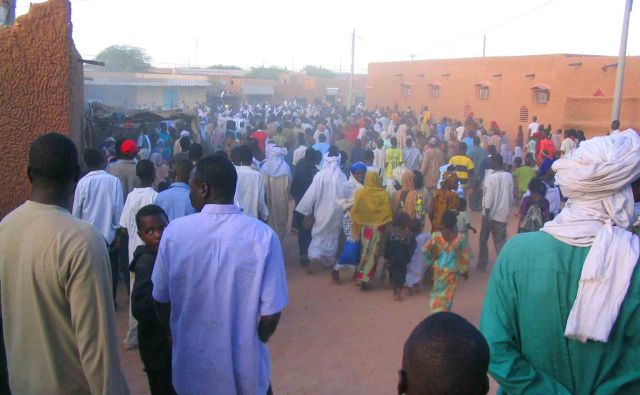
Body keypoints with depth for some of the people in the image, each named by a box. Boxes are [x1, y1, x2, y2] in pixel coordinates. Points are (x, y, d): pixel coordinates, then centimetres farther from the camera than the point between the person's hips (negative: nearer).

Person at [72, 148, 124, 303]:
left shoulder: (83, 182, -10)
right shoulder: (114, 181, -11)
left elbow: (76, 211, -3)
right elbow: (119, 209, -8)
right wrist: (117, 230, 3)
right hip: (109, 234, 0)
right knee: (110, 270, 14)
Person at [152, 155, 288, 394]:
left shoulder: (174, 232, -14)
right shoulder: (263, 236, -18)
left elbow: (161, 302, -2)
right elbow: (271, 314, -15)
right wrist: (252, 344, 6)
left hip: (191, 364, 1)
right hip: (245, 367, -1)